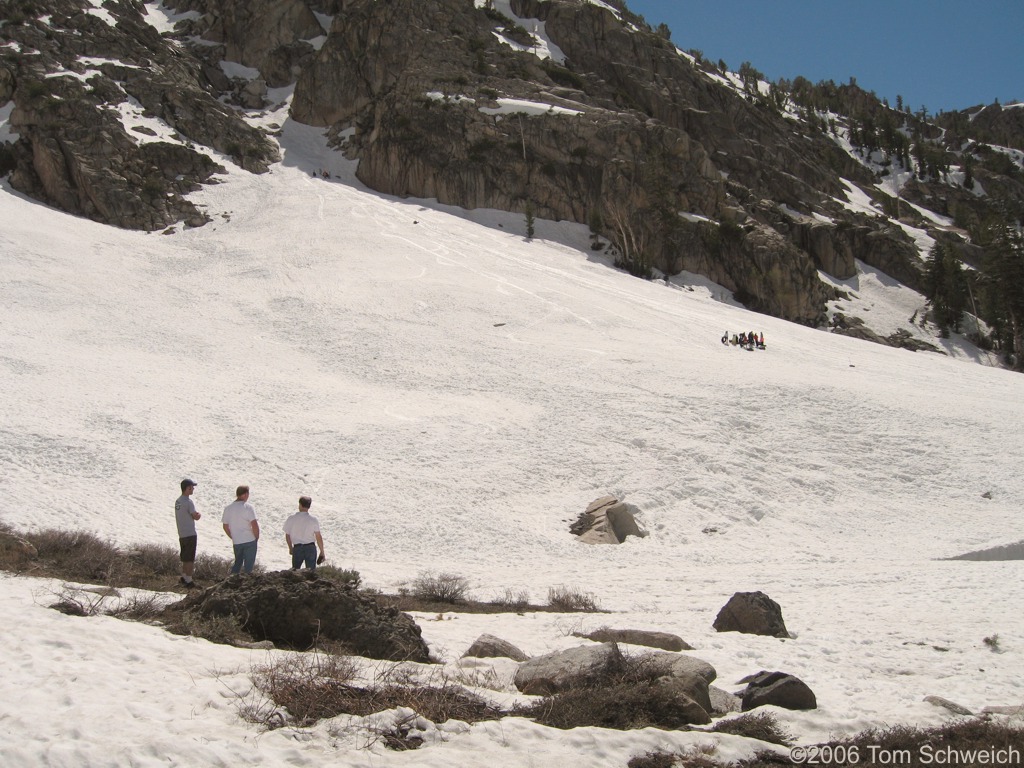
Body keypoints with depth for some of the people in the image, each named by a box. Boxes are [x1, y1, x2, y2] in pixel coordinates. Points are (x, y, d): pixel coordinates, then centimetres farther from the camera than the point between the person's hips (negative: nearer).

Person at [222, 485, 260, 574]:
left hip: (236, 542, 5)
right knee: (248, 565, 5)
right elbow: (254, 525, -19)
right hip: (250, 540, -5)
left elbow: (225, 526, 8)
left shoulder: (228, 508, 3)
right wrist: (257, 537, -3)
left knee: (237, 564, 20)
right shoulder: (248, 507, -13)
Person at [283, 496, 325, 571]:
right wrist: (322, 552, 2)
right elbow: (318, 537, -8)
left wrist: (290, 548, 20)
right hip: (310, 548, -1)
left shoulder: (291, 519, -7)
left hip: (297, 548, 1)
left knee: (295, 570, 16)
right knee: (311, 571, 9)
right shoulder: (313, 520, -10)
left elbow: (287, 536, 3)